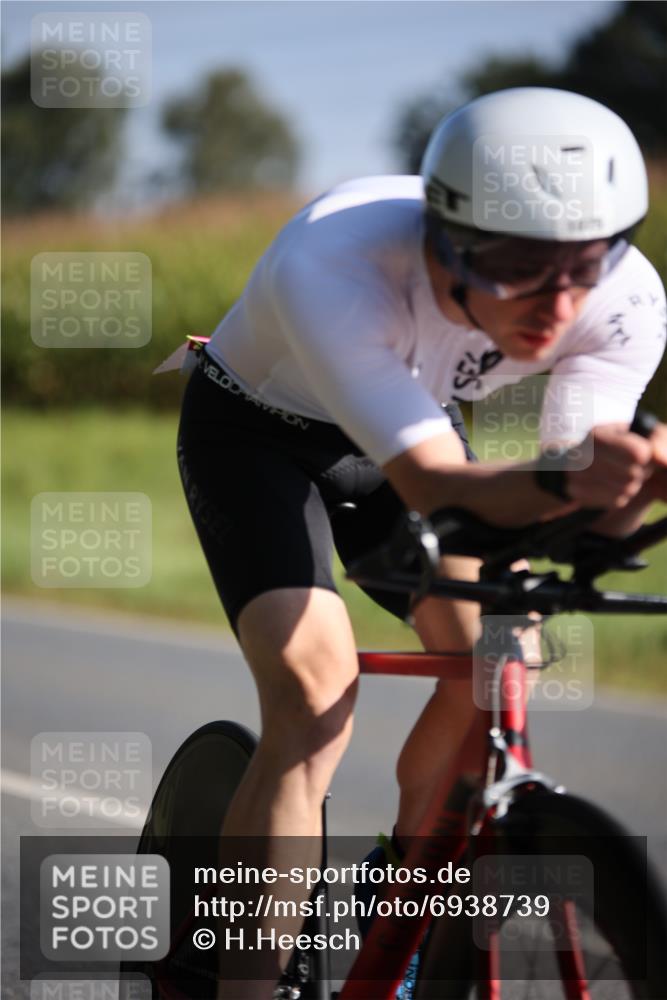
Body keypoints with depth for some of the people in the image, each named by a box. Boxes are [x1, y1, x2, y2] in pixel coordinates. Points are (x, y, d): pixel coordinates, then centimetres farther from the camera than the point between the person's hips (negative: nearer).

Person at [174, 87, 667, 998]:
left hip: (413, 423, 4)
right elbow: (436, 489, -47)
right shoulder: (330, 268, -43)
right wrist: (573, 477, -67)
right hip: (255, 428, -4)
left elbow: (583, 510, -30)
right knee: (314, 694, -23)